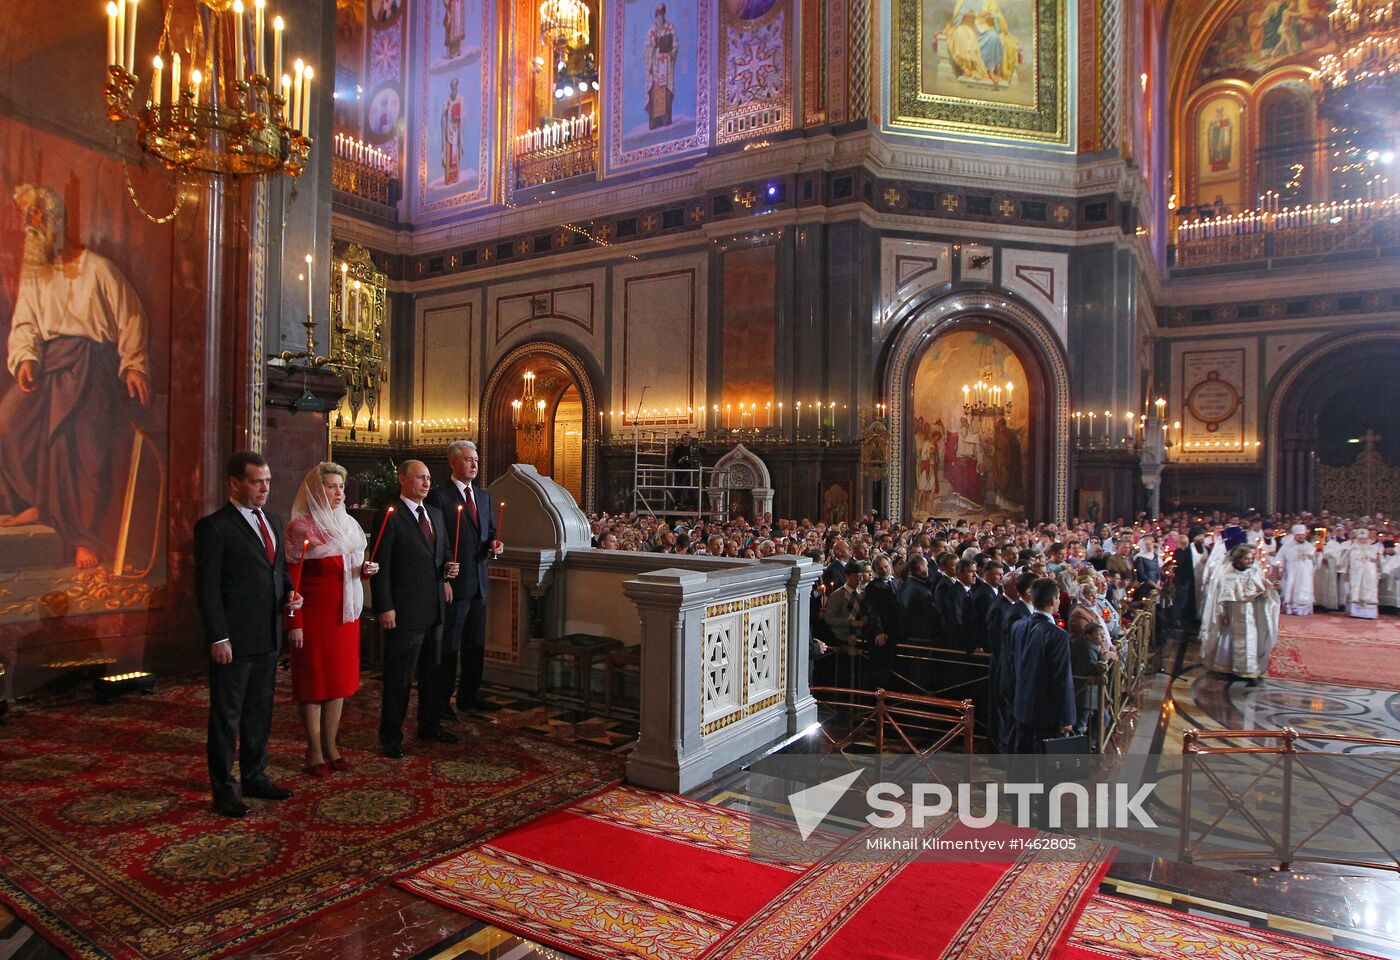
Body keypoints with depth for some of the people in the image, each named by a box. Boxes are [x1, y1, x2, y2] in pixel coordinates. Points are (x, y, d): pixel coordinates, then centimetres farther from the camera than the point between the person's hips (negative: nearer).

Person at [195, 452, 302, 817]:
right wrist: (218, 638, -16)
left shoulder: (273, 522, 11)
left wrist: (290, 593, 1)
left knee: (260, 712, 17)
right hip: (233, 640, -7)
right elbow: (207, 587, -13)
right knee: (226, 715, 7)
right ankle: (223, 788, 19)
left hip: (268, 637, 7)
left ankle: (255, 777, 31)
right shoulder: (213, 527, -11)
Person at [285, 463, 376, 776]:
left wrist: (366, 569, -2)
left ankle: (331, 746, 21)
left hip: (345, 613, 6)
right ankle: (315, 752, 13)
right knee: (313, 681, 2)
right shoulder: (300, 528, -9)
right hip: (314, 613, -6)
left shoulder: (349, 525, 12)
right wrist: (295, 624, -16)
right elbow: (293, 580, -11)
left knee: (339, 679, 11)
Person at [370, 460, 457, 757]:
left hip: (434, 608, 7)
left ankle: (430, 726, 33)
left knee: (431, 672, 18)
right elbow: (380, 566, -13)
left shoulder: (435, 514, 12)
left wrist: (448, 568, 0)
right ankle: (391, 736, 16)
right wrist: (384, 608, -17)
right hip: (404, 610, -7)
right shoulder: (389, 517, -10)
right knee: (399, 677, 3)